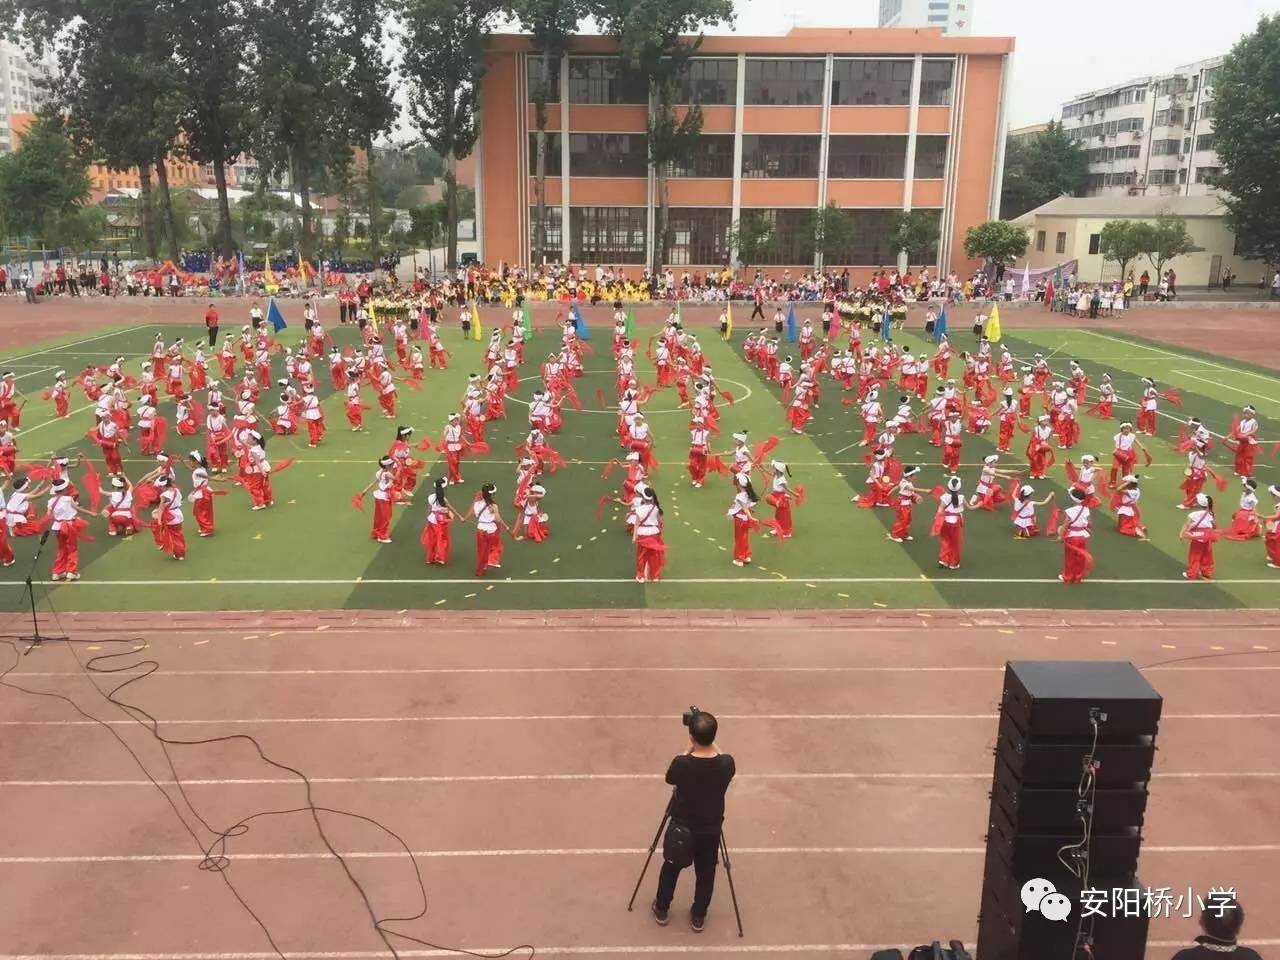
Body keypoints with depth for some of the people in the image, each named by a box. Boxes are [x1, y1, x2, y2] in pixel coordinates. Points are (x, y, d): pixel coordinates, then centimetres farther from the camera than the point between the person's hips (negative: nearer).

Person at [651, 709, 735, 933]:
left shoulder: (681, 764, -28)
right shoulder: (727, 764, -22)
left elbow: (670, 779, -5)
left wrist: (688, 751, -2)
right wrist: (711, 745, 4)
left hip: (681, 827, -1)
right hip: (711, 830, 1)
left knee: (671, 868, 24)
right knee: (705, 873, 24)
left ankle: (661, 910, 42)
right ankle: (698, 917, 39)